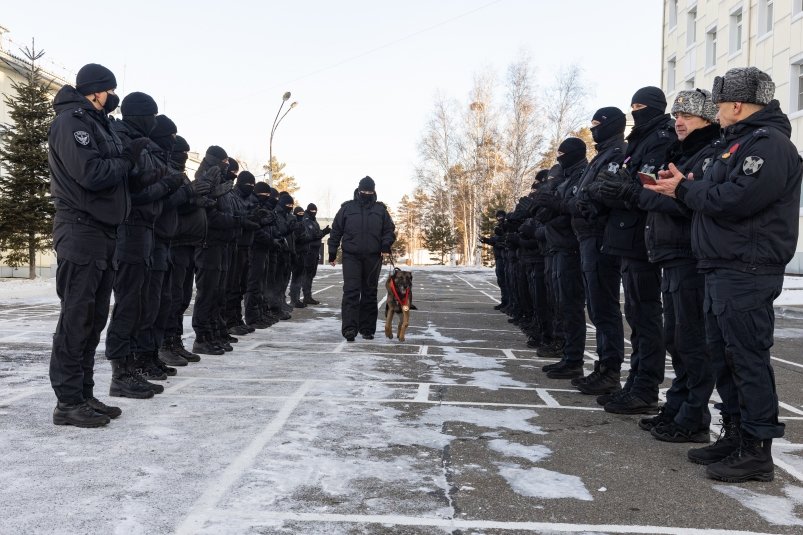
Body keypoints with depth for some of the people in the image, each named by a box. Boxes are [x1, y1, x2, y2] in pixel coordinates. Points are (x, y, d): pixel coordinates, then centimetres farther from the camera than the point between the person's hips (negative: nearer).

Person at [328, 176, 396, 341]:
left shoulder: (380, 209, 10)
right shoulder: (347, 208, 7)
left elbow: (389, 230, 11)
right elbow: (336, 231, 9)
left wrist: (386, 245, -7)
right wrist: (332, 253, 5)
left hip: (373, 258, 2)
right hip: (351, 256, -2)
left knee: (370, 293, 7)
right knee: (351, 291, -11)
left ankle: (367, 329, 15)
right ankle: (349, 329, -14)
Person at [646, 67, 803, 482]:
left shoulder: (769, 144, -11)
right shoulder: (739, 142, 22)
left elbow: (733, 200, -22)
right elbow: (714, 196, 18)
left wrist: (685, 190, -10)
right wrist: (685, 186, 2)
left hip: (746, 272, -10)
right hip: (722, 269, 10)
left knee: (747, 357, -6)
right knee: (723, 355, 14)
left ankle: (757, 450, 1)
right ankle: (734, 435, 24)